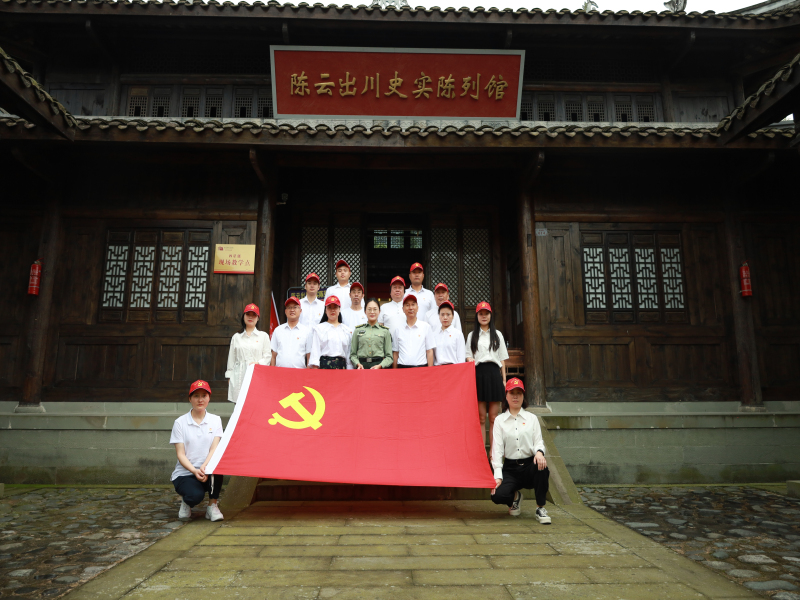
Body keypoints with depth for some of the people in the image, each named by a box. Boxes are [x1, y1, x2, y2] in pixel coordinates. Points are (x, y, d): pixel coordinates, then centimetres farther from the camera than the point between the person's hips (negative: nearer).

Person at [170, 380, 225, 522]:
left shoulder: (215, 420, 6)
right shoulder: (180, 422, 0)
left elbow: (215, 449, -5)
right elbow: (180, 454, -6)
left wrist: (204, 467, -25)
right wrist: (194, 471, -23)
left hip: (207, 472, 2)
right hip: (185, 473, -2)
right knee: (195, 495, -34)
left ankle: (212, 505, -11)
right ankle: (186, 501, 7)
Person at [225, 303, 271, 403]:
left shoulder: (263, 336, 12)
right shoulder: (236, 337, 16)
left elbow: (268, 356, 6)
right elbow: (231, 358, 15)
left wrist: (258, 363, -12)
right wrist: (229, 377, 10)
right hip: (239, 377, 2)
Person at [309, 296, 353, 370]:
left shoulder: (348, 330, 15)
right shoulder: (319, 328, 8)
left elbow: (349, 352, 13)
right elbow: (315, 350, 1)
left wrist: (349, 369, 7)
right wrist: (315, 366, -8)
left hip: (341, 365, 2)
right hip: (324, 364, -2)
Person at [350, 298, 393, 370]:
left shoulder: (385, 331, 8)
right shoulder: (358, 330, 11)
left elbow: (389, 356, 5)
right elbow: (353, 354, 11)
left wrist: (380, 366, -10)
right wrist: (358, 364, -6)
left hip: (379, 365, -1)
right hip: (362, 366, 1)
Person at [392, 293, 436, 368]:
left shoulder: (426, 327, 4)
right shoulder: (398, 330, 9)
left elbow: (429, 351, 4)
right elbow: (395, 353, 12)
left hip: (421, 367, -1)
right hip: (402, 368, 2)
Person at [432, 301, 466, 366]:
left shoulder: (458, 333, 2)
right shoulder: (434, 334, 10)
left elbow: (461, 357, 0)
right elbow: (431, 355, 12)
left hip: (453, 366, -2)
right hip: (437, 367, 3)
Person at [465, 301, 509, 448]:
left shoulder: (497, 335, 16)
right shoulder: (472, 335, 13)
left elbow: (502, 359, 14)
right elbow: (469, 357, 9)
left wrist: (504, 379, 7)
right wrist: (471, 363, -14)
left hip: (494, 373, 1)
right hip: (478, 373, -1)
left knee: (493, 417, 0)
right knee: (481, 417, -1)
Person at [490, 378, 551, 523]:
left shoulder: (531, 418, 12)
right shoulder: (499, 420, 8)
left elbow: (538, 441, 3)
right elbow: (497, 448, -1)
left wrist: (539, 452, -23)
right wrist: (498, 475, -13)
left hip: (530, 465, 0)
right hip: (510, 468, 0)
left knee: (541, 466, -36)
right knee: (498, 496, -26)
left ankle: (540, 508, -13)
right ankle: (515, 497, 14)